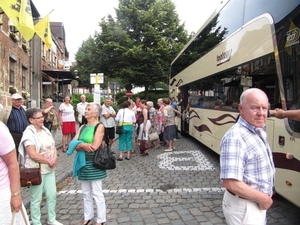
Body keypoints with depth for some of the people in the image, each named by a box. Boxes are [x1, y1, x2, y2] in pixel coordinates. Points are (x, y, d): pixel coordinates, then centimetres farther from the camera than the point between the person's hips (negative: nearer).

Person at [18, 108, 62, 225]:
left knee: (52, 195, 16)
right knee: (36, 199, 9)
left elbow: (53, 147, 8)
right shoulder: (29, 133, -16)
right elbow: (33, 155, -23)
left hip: (49, 169, 7)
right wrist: (49, 161, -15)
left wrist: (55, 158, -11)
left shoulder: (45, 130, 6)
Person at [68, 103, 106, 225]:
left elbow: (94, 147, -20)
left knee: (97, 193, 4)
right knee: (86, 193, 17)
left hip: (94, 163, -6)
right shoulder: (82, 127, 9)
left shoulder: (100, 126, -11)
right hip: (83, 162, 6)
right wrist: (83, 145, -19)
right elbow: (73, 144, -1)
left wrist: (80, 145, -9)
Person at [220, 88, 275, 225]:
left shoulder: (259, 131, 2)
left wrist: (265, 195, 9)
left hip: (257, 202, 9)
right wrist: (262, 198, -19)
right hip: (244, 206, -9)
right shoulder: (235, 138, -29)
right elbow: (230, 183, -33)